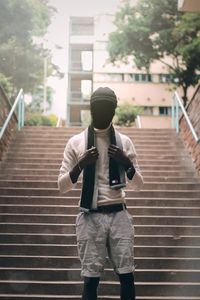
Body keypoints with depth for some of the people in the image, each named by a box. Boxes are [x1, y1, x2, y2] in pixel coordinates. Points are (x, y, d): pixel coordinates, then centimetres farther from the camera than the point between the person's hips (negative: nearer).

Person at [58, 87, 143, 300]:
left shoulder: (124, 142, 7)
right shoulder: (76, 142, 3)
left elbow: (138, 185, 10)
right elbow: (61, 186, 2)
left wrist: (127, 163, -9)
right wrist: (80, 164, -14)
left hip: (119, 214, 2)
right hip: (90, 217, -1)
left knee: (126, 276, 2)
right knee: (91, 278, 0)